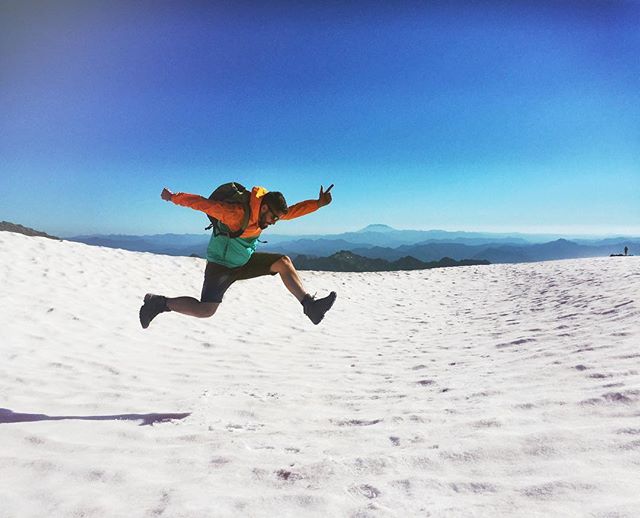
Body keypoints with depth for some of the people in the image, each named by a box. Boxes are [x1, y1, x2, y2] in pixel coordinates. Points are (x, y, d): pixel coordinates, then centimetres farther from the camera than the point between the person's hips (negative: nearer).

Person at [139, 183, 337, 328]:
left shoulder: (266, 211, -5)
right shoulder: (236, 213, -29)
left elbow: (292, 211, 3)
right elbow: (202, 203, -21)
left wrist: (318, 203, -8)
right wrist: (173, 197, -10)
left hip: (245, 261, 8)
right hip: (220, 264, -7)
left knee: (283, 262, -6)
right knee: (205, 310, -16)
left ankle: (309, 304, -7)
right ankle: (159, 303, 4)